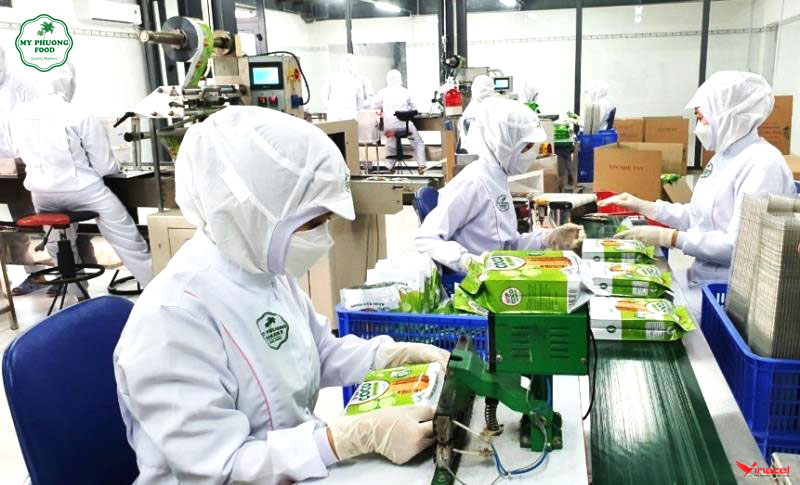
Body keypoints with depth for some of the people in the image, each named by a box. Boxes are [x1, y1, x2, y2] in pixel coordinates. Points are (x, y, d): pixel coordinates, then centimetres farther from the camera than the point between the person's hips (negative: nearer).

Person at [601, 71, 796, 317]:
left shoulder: (761, 164, -20)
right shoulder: (724, 157, 9)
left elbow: (738, 245, -24)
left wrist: (668, 237, -23)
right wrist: (643, 206, 11)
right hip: (701, 276, 9)